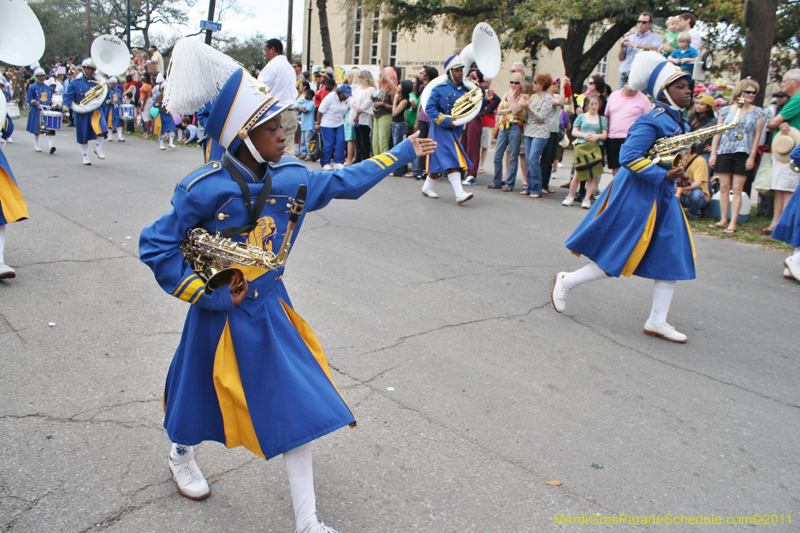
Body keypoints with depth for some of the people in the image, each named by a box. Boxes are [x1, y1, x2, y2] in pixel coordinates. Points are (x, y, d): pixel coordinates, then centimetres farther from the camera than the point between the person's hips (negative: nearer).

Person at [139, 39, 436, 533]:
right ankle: (182, 453, 57)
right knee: (201, 393, 20)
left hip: (271, 307, 4)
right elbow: (155, 245, -15)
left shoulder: (289, 178, -6)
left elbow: (344, 181, 8)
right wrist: (209, 294, -16)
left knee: (298, 403, 2)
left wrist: (403, 152, 13)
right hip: (224, 314, -4)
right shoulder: (207, 189, -21)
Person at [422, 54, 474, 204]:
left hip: (456, 130, 6)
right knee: (451, 161, -14)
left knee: (441, 161, 11)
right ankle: (459, 194, -19)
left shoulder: (465, 90, 10)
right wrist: (446, 121, -18)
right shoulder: (440, 89, -7)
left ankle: (427, 187, 26)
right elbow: (429, 108, -13)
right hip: (442, 130, -6)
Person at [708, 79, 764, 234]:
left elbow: (757, 135, 4)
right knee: (724, 188, 3)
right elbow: (717, 133, 9)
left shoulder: (757, 112, 6)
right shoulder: (726, 110, 8)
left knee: (737, 189, -4)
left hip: (743, 154, -1)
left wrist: (752, 156, -4)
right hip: (724, 152, 1)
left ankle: (733, 223, -3)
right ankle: (723, 220, 12)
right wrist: (713, 153, 2)